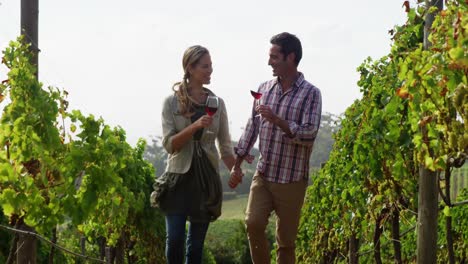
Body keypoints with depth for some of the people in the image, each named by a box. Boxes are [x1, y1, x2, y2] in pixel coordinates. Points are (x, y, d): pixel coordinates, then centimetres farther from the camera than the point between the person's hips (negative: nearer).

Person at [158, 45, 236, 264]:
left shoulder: (217, 103, 5)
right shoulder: (172, 101, -3)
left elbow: (225, 147, 8)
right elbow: (169, 144, -10)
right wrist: (195, 126, -24)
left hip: (207, 178, 2)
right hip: (180, 176, -2)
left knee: (196, 243, 6)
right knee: (175, 239, -7)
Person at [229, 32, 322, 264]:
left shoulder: (310, 94, -7)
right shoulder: (264, 89, 7)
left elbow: (309, 135, -17)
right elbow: (252, 128, 12)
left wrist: (276, 119, -26)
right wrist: (237, 165, 10)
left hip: (291, 179, -3)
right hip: (263, 175, 3)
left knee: (286, 240, 4)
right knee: (253, 223, -15)